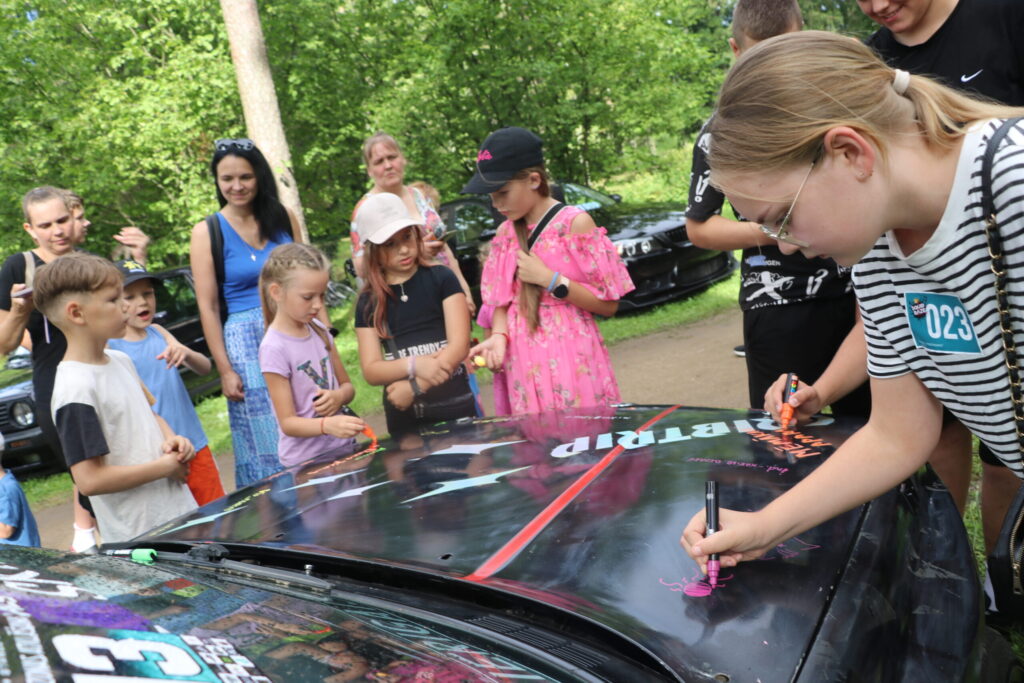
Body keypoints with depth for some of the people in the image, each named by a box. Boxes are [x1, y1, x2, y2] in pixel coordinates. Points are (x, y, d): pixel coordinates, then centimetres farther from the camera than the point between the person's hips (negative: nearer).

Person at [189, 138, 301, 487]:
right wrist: (225, 369, -7)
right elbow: (208, 307, -2)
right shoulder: (207, 232, -1)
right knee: (267, 448, 0)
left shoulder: (283, 218, 6)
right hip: (246, 340, -3)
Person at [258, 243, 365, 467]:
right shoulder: (274, 348, -17)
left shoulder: (319, 330, 2)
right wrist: (327, 425, -34)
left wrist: (339, 395, -11)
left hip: (342, 448, 6)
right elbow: (288, 423, -16)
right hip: (305, 461, -6)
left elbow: (347, 386, 12)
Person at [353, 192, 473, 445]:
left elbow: (459, 345, -8)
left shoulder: (441, 278, -1)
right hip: (404, 417, 2)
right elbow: (371, 371, -1)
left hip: (454, 406, -2)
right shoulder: (368, 302, 5)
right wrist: (414, 365, -19)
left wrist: (414, 387, -17)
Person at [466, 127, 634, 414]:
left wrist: (549, 280, -15)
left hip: (571, 359, -4)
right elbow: (502, 301, 12)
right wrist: (498, 336, -8)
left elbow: (608, 304, -8)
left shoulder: (574, 223, -7)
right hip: (523, 363, 4)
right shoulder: (506, 233, 8)